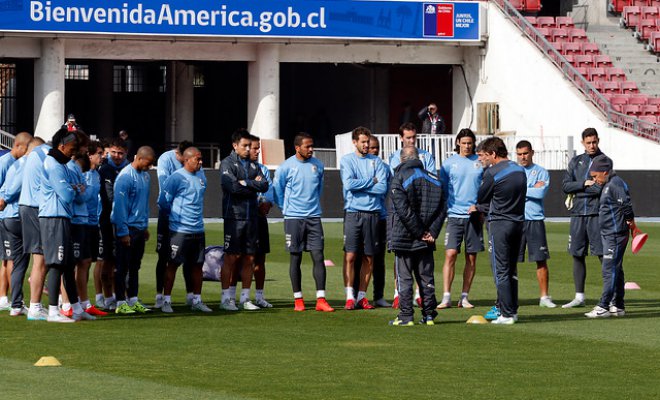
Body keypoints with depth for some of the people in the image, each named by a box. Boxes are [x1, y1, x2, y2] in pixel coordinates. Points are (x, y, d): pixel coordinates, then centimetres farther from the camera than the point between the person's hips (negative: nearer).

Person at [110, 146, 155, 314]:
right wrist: (123, 232, -18)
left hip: (140, 228, 8)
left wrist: (145, 226, 19)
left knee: (135, 266, 13)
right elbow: (120, 205, -17)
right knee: (122, 267, -3)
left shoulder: (145, 175, 10)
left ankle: (133, 300, 19)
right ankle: (121, 303, 0)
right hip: (127, 228, -8)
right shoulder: (126, 177, -16)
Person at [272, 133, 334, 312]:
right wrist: (286, 209, 9)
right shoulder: (286, 167, -6)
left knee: (318, 257, -4)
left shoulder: (317, 165, 6)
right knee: (296, 258, 3)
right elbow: (277, 189, 4)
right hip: (293, 218, -3)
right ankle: (298, 299, 10)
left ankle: (321, 299, -5)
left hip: (314, 217, 3)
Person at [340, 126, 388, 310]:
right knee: (350, 255, -9)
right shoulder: (346, 160, 4)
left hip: (372, 213, 2)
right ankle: (349, 296, -6)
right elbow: (348, 183, -11)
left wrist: (359, 185, -7)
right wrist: (371, 181, -4)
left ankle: (362, 296, 11)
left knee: (369, 258, 4)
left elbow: (383, 188, -2)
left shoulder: (377, 162, 9)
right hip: (353, 212, -2)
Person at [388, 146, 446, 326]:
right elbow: (441, 210, 3)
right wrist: (432, 232, -3)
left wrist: (421, 233, -12)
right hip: (426, 242, 4)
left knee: (404, 278, 1)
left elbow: (403, 210, -17)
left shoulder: (399, 179, -9)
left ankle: (406, 316, -1)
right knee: (426, 277, 11)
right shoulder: (433, 179, 8)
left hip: (404, 237, -4)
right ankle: (429, 314, 11)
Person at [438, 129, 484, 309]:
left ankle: (464, 297, 12)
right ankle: (446, 297, -10)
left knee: (471, 258, 4)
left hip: (474, 215, 2)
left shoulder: (480, 162, 6)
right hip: (455, 214, -2)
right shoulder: (449, 163, 4)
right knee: (450, 254, -11)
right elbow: (441, 188, 9)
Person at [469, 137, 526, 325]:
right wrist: (479, 208, 23)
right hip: (518, 222, 7)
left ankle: (506, 314, -5)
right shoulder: (520, 171, 10)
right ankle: (512, 310, 17)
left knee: (501, 271, -3)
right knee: (512, 270, 15)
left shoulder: (492, 173, -12)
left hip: (499, 224, -7)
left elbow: (481, 198, -1)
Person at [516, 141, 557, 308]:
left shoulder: (541, 172, 7)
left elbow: (541, 193, -8)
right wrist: (532, 190, -5)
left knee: (541, 259, 0)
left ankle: (544, 296, 6)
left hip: (535, 220, 0)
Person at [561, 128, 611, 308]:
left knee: (603, 254, -8)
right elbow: (565, 186, 6)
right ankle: (579, 297, 13)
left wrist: (577, 191, -4)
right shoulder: (575, 162, 15)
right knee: (577, 255, 7)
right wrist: (584, 184, -8)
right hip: (578, 214, 5)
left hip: (596, 214, -5)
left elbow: (602, 188, -11)